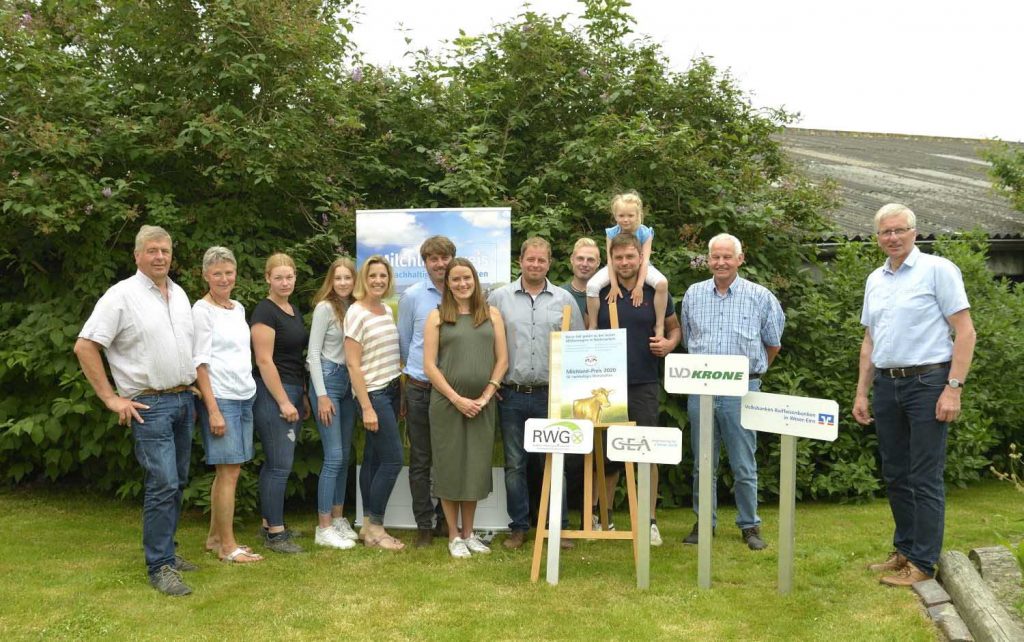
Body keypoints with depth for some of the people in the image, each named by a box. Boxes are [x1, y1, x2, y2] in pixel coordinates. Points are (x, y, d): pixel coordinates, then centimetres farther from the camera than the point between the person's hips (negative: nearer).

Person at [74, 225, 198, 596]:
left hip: (184, 399, 7)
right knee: (163, 484, -11)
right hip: (150, 405, -7)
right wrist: (112, 399, -12)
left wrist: (193, 394, 15)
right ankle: (159, 567, -2)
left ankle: (165, 549, 25)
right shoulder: (122, 295, -8)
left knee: (177, 482, 12)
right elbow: (84, 347, -11)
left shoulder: (179, 294, 13)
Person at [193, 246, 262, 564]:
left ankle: (215, 537, 21)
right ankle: (227, 546, 2)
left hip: (245, 397, 7)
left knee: (228, 471, 11)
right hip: (220, 398, -7)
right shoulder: (202, 310, -7)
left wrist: (250, 392, 11)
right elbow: (200, 362, -11)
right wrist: (213, 409, -15)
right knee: (229, 472, -6)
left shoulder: (238, 308, 14)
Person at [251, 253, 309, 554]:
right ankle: (275, 533, 2)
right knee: (280, 465, -6)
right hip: (272, 394, -8)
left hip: (292, 392, 8)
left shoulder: (294, 310, 14)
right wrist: (284, 402, -16)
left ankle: (269, 523, 22)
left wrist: (302, 396, 17)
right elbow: (264, 361, -16)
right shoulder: (265, 312, -12)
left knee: (275, 463, 13)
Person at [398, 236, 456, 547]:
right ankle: (424, 524, 15)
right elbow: (404, 342, 10)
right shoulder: (411, 296, 0)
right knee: (420, 460, 5)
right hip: (420, 388, 0)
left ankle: (446, 519, 24)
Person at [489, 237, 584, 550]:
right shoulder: (499, 298, 4)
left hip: (551, 395, 0)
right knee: (514, 464, 7)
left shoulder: (564, 300, 5)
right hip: (511, 395, 0)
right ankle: (518, 527, 19)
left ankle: (558, 527, 17)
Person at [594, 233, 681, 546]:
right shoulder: (601, 293, 4)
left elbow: (675, 327, 14)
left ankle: (650, 521, 12)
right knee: (607, 454, 8)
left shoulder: (656, 292, 3)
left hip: (644, 383, -1)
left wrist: (670, 343, -7)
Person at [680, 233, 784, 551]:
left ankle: (749, 525, 16)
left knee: (744, 465, 3)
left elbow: (773, 343, 12)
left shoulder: (760, 297, 0)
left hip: (742, 390, -2)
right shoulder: (693, 295, 8)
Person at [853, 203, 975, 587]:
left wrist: (953, 388, -15)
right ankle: (904, 550, 26)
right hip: (886, 385, 7)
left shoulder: (937, 270, -6)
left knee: (924, 479, -2)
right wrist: (861, 393, 13)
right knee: (895, 476, 13)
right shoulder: (875, 280, 13)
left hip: (927, 383, -6)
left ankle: (922, 563, 6)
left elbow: (965, 331, -9)